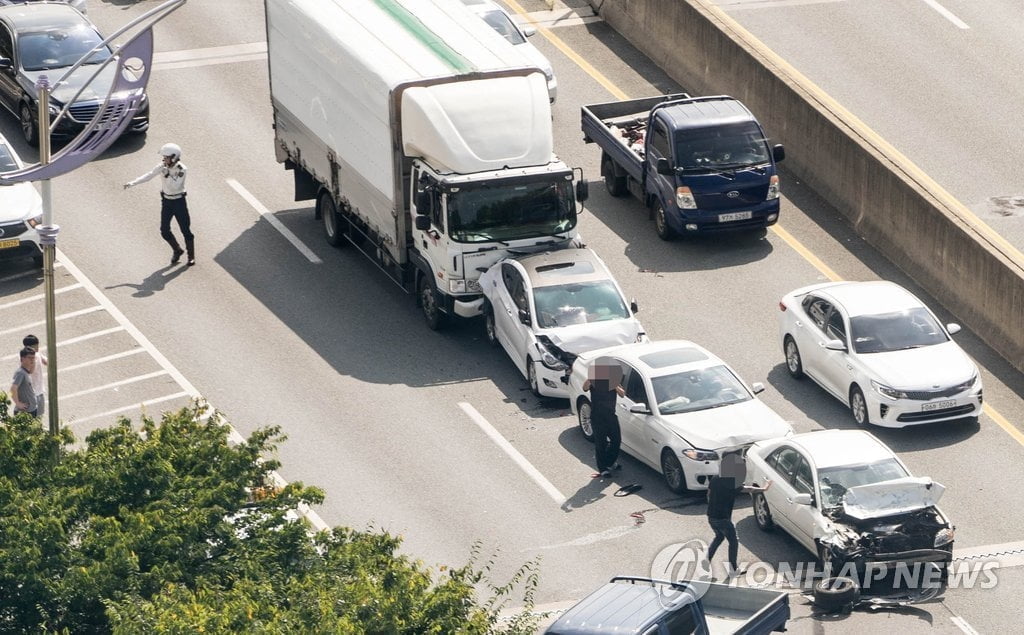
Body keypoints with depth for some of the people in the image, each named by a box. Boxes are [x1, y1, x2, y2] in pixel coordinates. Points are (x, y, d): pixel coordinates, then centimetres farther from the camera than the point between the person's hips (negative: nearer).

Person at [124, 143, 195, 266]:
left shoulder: (182, 169, -19)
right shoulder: (163, 166, -6)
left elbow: (175, 186, -26)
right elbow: (148, 176, -9)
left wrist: (167, 175, -34)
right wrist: (132, 183, -17)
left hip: (179, 201, -4)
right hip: (166, 201, 5)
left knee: (185, 230, 2)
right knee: (164, 230, 4)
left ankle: (191, 256, 18)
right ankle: (177, 251, 27)